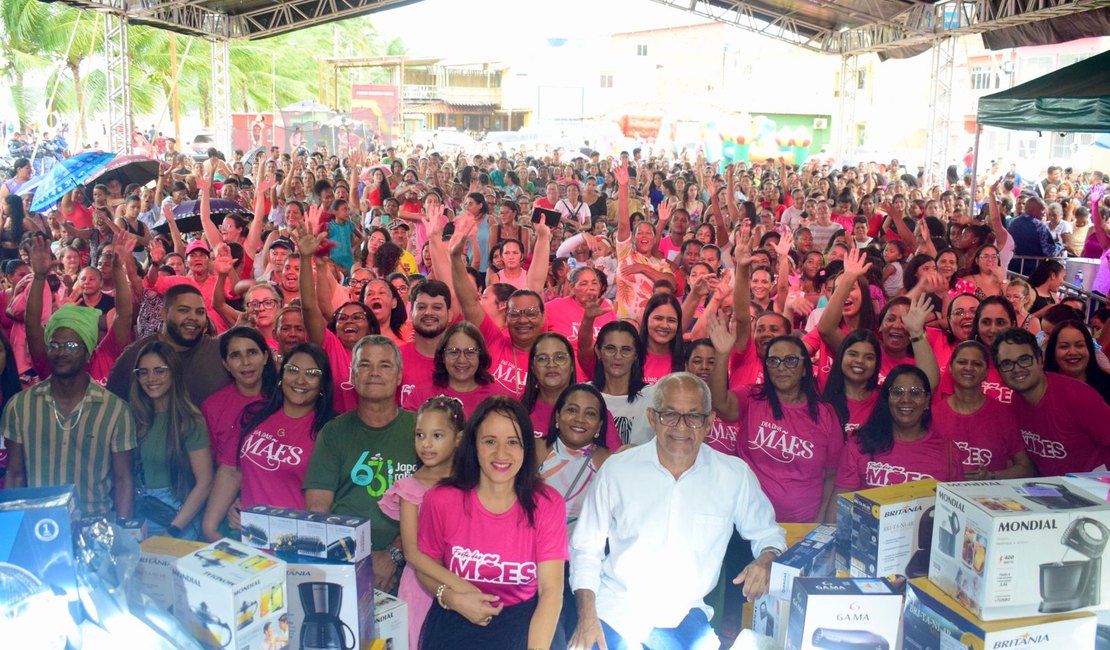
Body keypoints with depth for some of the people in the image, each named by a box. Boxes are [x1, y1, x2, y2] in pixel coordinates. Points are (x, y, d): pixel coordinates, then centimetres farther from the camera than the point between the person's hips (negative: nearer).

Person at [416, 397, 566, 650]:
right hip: (456, 621, 0)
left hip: (525, 619, 0)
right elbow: (425, 568, 8)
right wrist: (451, 598, -11)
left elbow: (551, 589, -10)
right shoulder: (440, 501, -6)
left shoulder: (547, 504, -5)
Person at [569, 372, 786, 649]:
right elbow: (585, 548, 4)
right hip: (615, 610, -1)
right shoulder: (616, 469, -1)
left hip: (684, 615, 1)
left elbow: (767, 533, 14)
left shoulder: (735, 475, 0)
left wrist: (767, 560, -10)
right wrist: (587, 617, -7)